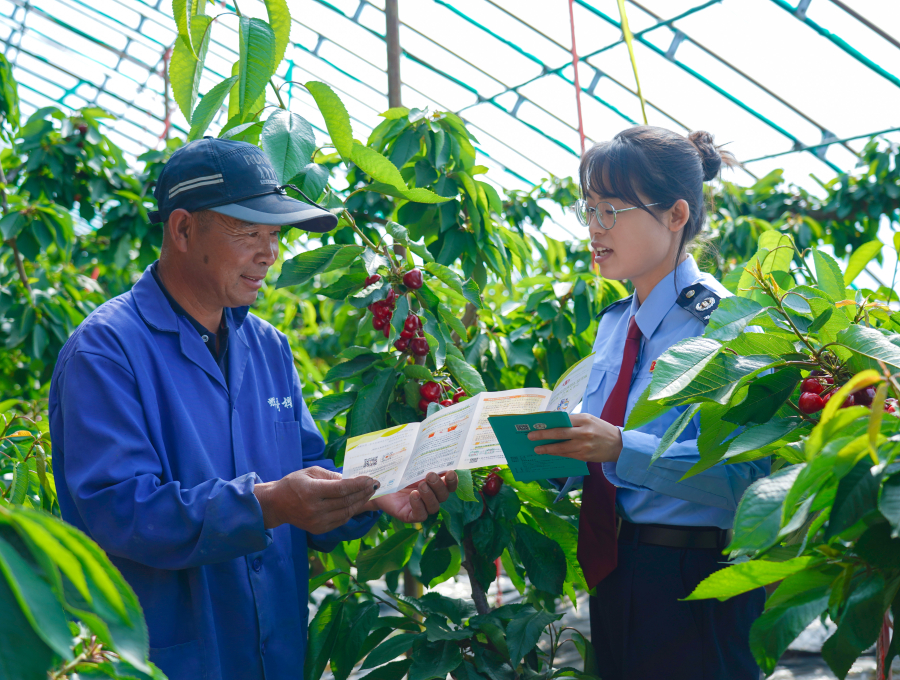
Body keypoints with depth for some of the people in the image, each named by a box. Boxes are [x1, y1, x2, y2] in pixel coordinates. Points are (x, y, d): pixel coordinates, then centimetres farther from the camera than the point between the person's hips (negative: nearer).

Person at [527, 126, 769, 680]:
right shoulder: (614, 324, 11)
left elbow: (743, 472, -25)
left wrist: (622, 449, -31)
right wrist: (558, 445, -5)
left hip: (696, 588, -7)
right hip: (614, 571, 8)